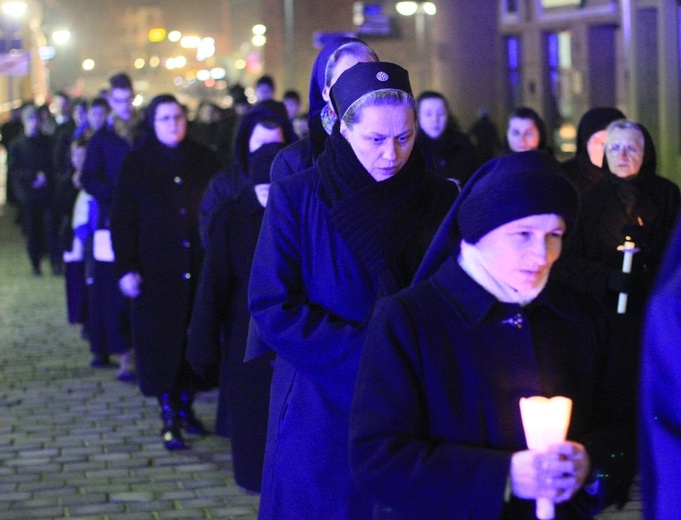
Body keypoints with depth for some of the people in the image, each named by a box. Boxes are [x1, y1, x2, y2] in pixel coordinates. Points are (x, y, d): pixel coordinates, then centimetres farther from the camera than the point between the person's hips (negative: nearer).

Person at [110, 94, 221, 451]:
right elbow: (122, 219, -1)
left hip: (199, 269, 2)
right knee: (161, 341, -1)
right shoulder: (137, 164, 2)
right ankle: (169, 418, 5)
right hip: (156, 272, -2)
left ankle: (186, 407, 18)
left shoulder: (204, 160, 9)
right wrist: (126, 268, -10)